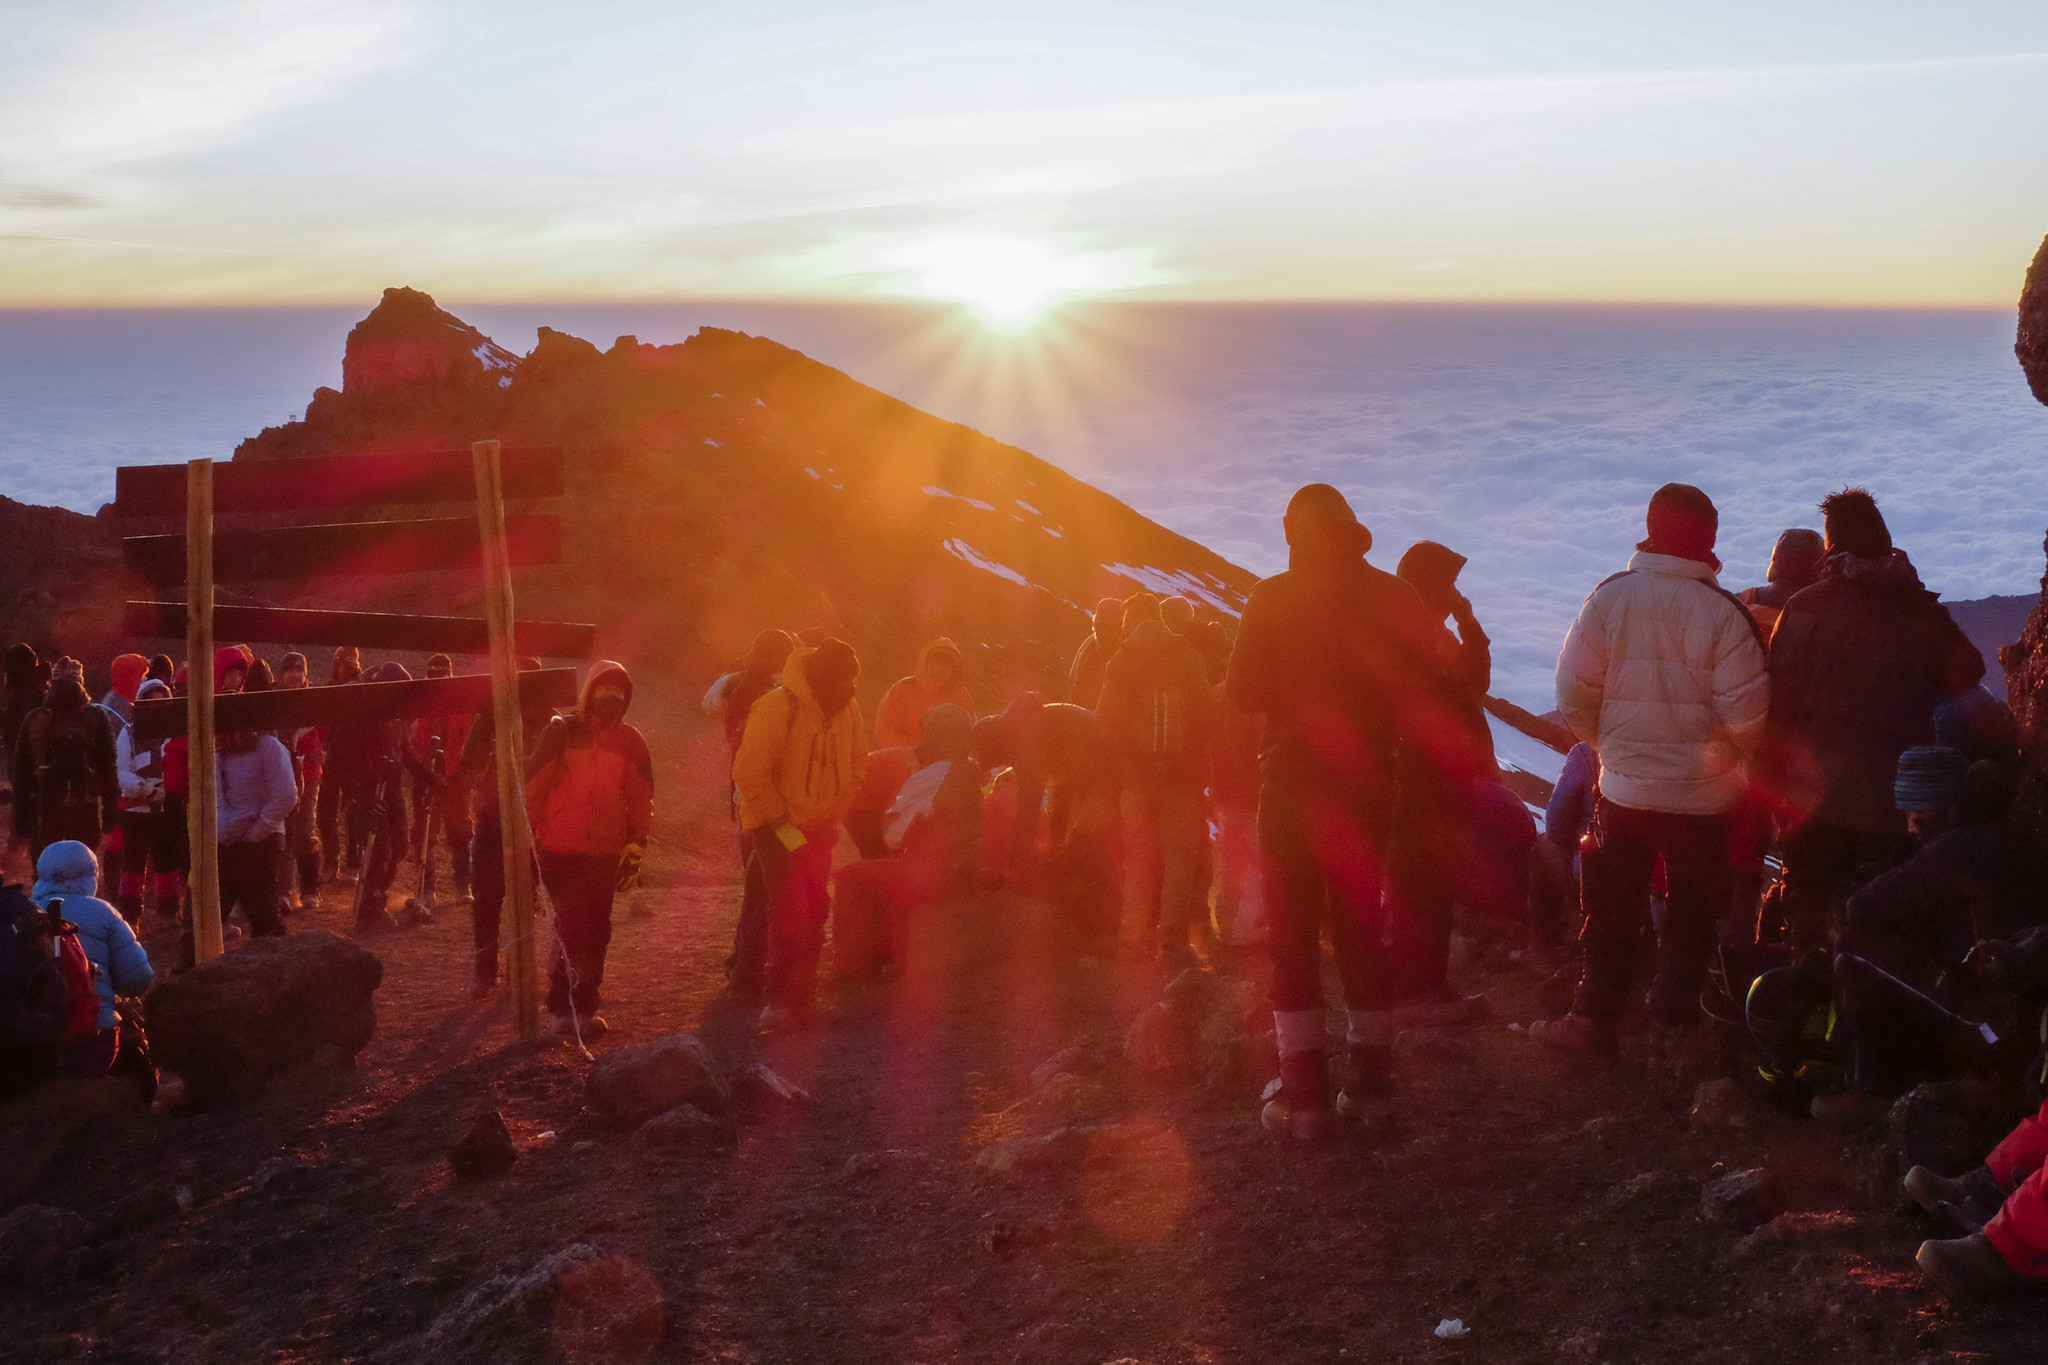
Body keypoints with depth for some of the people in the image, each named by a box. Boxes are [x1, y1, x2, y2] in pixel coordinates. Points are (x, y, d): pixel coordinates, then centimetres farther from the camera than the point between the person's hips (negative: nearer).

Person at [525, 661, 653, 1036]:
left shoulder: (630, 742, 7)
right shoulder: (561, 732, -1)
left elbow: (640, 800, 13)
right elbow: (533, 787, 2)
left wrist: (635, 850, 10)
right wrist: (528, 840, 2)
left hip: (605, 854, 3)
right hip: (561, 850, -3)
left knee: (595, 933, 6)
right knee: (571, 927, -8)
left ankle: (580, 1008, 16)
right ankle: (564, 1007, 2)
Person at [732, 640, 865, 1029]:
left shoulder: (848, 710, 0)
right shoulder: (778, 707, -20)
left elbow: (856, 764, 12)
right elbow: (749, 771, -20)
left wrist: (834, 814, 3)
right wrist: (782, 825, -19)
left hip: (818, 826, 7)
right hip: (775, 824, -7)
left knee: (813, 909, 12)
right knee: (791, 907, -17)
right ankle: (782, 999, -15)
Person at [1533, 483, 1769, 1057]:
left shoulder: (1609, 598, -8)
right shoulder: (1723, 612, -15)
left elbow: (1573, 694, -6)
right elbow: (1747, 713, -15)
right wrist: (1733, 757, 6)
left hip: (1623, 788, 1)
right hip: (1703, 794, -1)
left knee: (1611, 912, 14)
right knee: (1691, 914, 17)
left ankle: (1593, 1018, 14)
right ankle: (1674, 1016, 22)